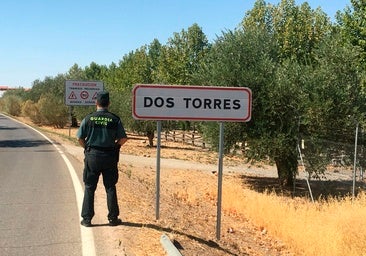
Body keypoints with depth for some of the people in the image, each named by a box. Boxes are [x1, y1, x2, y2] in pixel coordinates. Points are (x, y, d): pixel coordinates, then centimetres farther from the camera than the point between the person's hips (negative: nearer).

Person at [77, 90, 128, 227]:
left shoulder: (88, 118, -4)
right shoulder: (115, 119, -4)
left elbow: (80, 138, -3)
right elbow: (123, 138, -5)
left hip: (92, 156, 0)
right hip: (110, 158, 0)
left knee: (89, 188, 9)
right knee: (110, 188, 11)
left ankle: (86, 219, 11)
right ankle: (113, 218, 15)